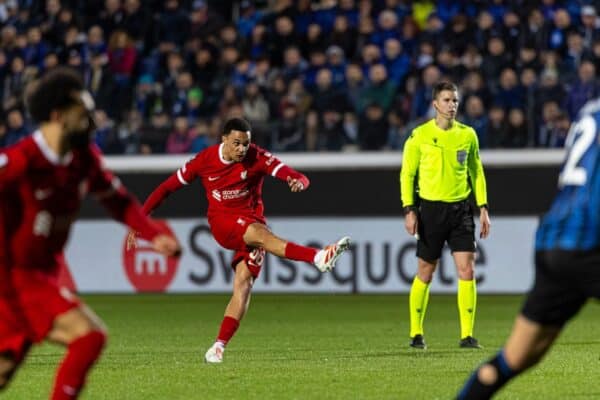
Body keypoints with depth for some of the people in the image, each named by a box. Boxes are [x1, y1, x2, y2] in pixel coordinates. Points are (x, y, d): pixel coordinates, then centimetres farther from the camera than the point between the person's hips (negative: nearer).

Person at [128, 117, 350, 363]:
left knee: (243, 283, -16)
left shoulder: (257, 157, -7)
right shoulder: (204, 160, -3)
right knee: (259, 232, -33)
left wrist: (299, 181, -44)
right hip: (222, 223, -1)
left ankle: (219, 346, -14)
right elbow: (167, 188, 5)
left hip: (253, 221, 1)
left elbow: (293, 176, -18)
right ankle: (318, 257, -49)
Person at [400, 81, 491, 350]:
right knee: (425, 274, 3)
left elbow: (476, 172, 14)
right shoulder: (420, 136, -2)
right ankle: (416, 333, 16)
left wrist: (483, 208, 8)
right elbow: (407, 173, 1)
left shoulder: (467, 134, 6)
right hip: (431, 208, -2)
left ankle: (467, 335, -4)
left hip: (461, 208, 2)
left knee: (467, 271, -7)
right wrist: (409, 210, -7)